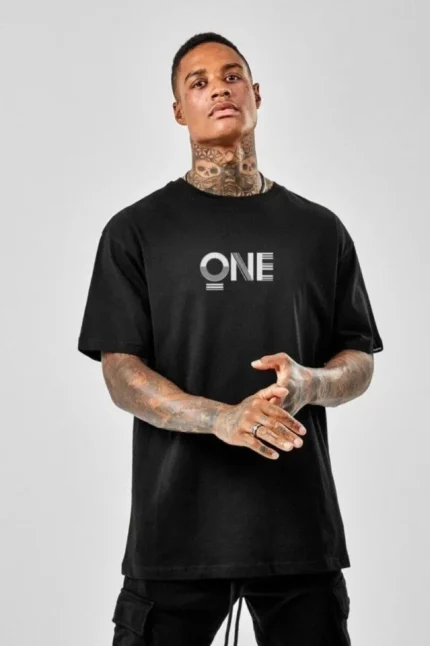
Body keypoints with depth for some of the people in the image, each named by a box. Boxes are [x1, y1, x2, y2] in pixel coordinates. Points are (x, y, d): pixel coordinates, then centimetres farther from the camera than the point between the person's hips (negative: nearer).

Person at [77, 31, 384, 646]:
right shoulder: (136, 231, 3)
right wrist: (221, 418, -21)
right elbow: (121, 374, -4)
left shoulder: (319, 229, 11)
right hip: (178, 522, -2)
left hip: (300, 520, 2)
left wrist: (309, 383, -12)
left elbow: (360, 362, 11)